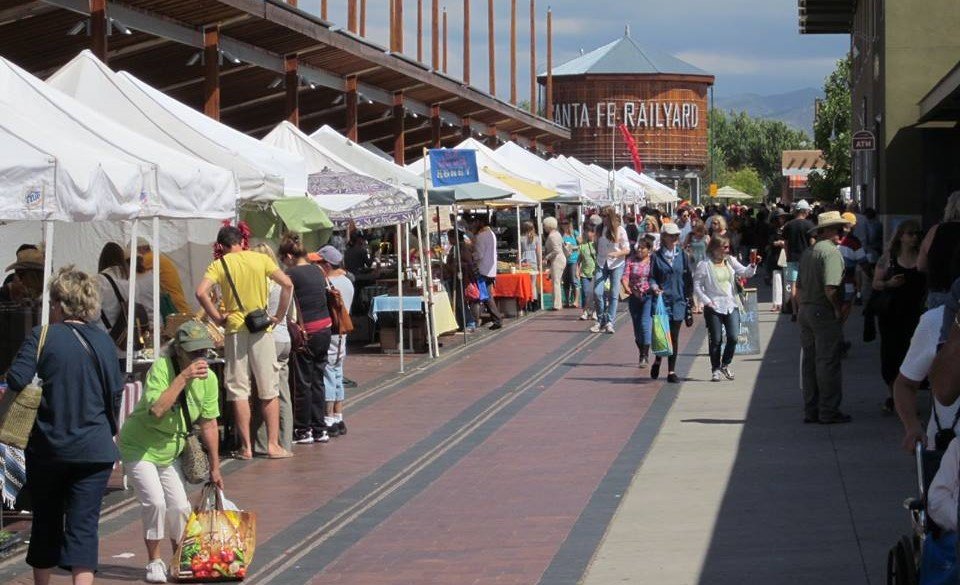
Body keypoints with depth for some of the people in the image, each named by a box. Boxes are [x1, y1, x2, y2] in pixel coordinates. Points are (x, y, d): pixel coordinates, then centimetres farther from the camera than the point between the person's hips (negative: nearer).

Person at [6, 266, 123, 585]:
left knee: (46, 522, 15)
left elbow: (16, 380, -16)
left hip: (46, 448, -1)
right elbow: (116, 394, 7)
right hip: (94, 448, 1)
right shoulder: (104, 342, 2)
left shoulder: (42, 337, -8)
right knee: (84, 523, -2)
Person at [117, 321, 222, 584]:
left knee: (180, 506, 2)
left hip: (169, 451, 6)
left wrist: (215, 468, 4)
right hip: (139, 446, -6)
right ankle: (154, 562, 0)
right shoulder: (161, 368, -26)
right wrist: (183, 377, -41)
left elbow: (208, 425, 0)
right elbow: (156, 410, -41)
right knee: (155, 502, -17)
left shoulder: (209, 378, -8)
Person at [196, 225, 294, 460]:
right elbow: (287, 284, -5)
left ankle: (246, 447, 4)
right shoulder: (261, 259, 3)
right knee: (269, 391, 7)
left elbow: (201, 292, -15)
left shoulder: (219, 265, 0)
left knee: (239, 391, 5)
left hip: (235, 330, -1)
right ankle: (273, 445, 5)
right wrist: (279, 315, 2)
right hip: (261, 328, 1)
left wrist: (217, 318, -4)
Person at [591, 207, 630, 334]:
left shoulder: (620, 231, -6)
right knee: (597, 292, -8)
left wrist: (616, 254, -22)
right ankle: (601, 321, 6)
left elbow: (627, 250, -6)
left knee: (614, 295, -4)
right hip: (602, 264, 3)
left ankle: (609, 322, -2)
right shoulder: (600, 229, 4)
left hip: (617, 265, -3)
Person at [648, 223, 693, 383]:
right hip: (662, 300, -2)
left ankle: (671, 371, 9)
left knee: (674, 337, 3)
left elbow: (688, 277, 9)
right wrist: (654, 287, -18)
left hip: (678, 302, 2)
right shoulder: (657, 257, 2)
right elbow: (651, 277, 3)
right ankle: (658, 360, 25)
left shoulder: (682, 255, 6)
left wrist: (688, 298, 6)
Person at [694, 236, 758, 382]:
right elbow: (696, 285, -3)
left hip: (731, 306, 4)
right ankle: (715, 369, 13)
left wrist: (753, 265, -19)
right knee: (716, 339, 0)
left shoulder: (730, 261, 8)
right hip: (714, 308, -4)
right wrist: (706, 301, -12)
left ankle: (725, 364, 17)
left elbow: (745, 273, 1)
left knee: (733, 337, -5)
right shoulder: (705, 265, -5)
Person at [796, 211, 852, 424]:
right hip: (825, 313, -9)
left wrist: (804, 306, 19)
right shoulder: (831, 252, -14)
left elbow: (799, 285, 17)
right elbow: (830, 287, -23)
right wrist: (839, 309, -11)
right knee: (828, 363, -4)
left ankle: (811, 410, 17)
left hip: (805, 310, 9)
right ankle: (829, 411, -1)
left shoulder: (807, 253, 13)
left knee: (809, 362, 12)